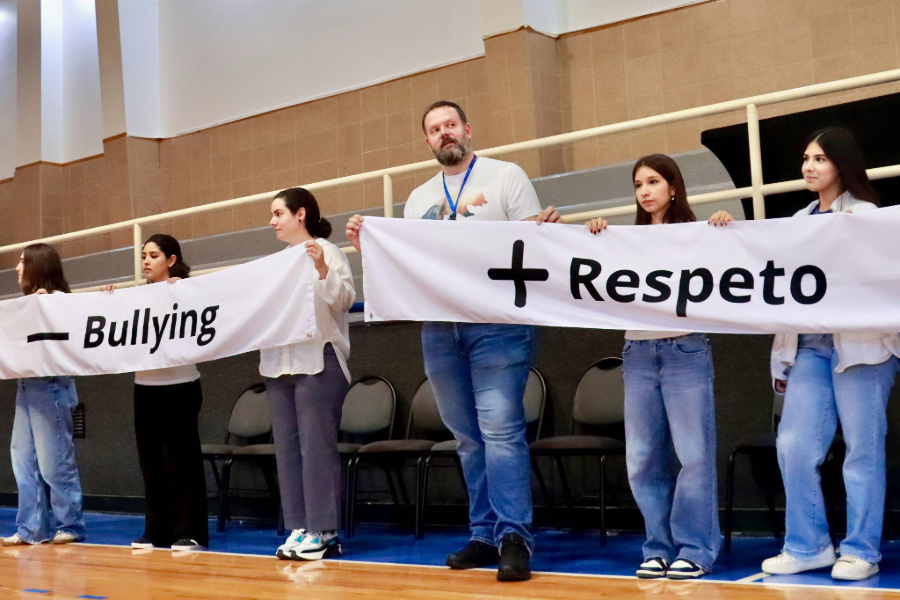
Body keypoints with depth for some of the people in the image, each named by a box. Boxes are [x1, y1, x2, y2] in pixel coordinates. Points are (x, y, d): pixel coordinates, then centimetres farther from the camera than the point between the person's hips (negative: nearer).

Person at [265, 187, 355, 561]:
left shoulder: (325, 251, -2)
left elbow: (344, 299, -11)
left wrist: (323, 271, -27)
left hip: (318, 361, -7)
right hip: (279, 363, 7)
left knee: (316, 447, -7)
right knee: (288, 449, 6)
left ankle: (324, 532, -3)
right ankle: (298, 529, 11)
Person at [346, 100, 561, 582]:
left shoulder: (506, 177, 5)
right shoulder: (418, 199, 19)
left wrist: (545, 230, -23)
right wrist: (367, 245, 2)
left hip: (498, 322, -5)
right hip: (439, 328, 5)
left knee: (500, 429, -13)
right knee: (468, 437, 9)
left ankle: (514, 537, -10)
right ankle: (485, 534, 16)